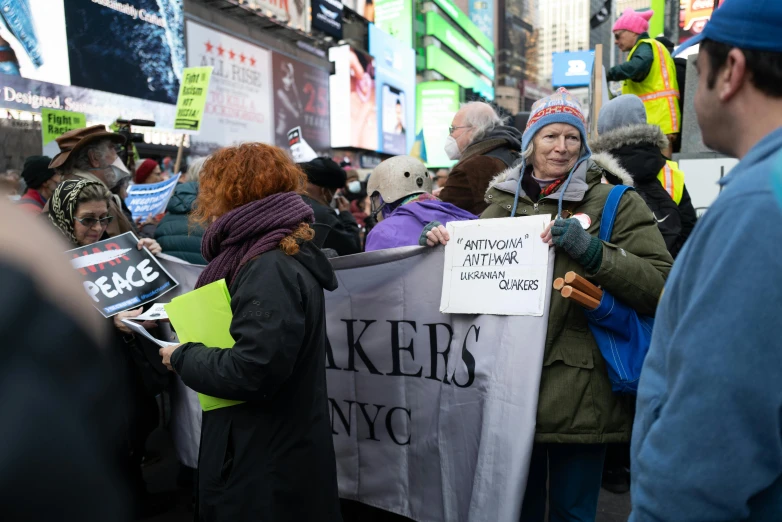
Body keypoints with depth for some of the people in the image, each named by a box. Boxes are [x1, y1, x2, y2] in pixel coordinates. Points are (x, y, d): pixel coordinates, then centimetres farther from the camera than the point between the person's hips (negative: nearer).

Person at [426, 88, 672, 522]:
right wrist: (443, 238, 2)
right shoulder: (503, 200, 9)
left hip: (579, 392, -3)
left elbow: (661, 284, -9)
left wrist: (594, 252, -23)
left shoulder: (614, 202, -1)